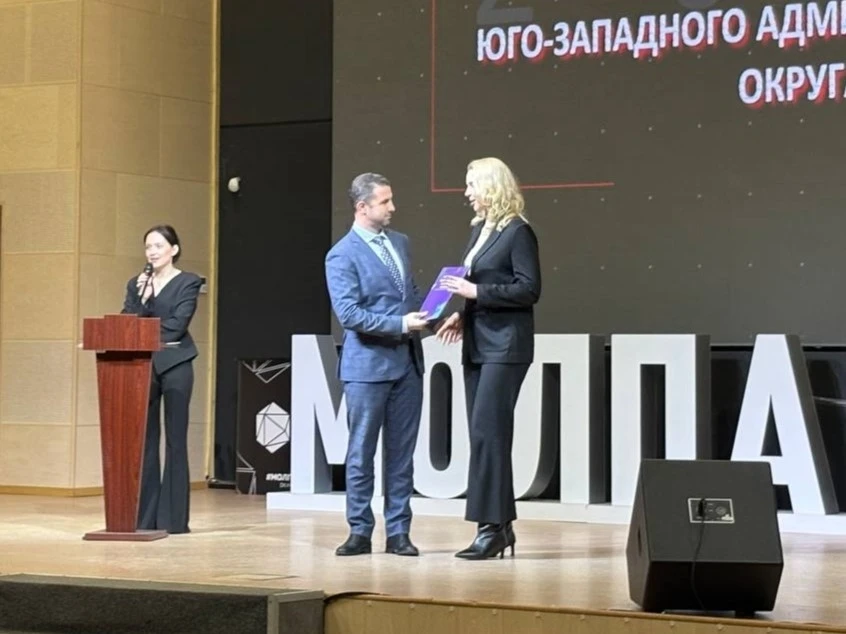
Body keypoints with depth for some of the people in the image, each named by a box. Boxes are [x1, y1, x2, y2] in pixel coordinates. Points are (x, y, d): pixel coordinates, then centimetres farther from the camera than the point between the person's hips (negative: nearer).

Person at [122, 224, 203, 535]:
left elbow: (178, 324, -9)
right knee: (144, 441, 1)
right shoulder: (136, 283, 16)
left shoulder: (188, 283, 2)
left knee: (175, 440, -3)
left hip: (174, 365, -4)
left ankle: (173, 518, -1)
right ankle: (144, 516, 5)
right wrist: (141, 297, -9)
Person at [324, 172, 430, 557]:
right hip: (368, 365, -6)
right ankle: (360, 532, 9)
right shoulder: (342, 255, -9)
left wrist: (422, 316, 0)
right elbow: (348, 313, -17)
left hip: (408, 361, 6)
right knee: (361, 452, 2)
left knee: (401, 452, 7)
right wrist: (400, 324, -21)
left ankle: (398, 532, 12)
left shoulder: (400, 242, 13)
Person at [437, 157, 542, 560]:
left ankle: (493, 525, -7)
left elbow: (529, 290, -15)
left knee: (487, 432, -11)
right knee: (485, 434, 8)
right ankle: (500, 525, 13)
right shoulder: (478, 228, 14)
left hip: (505, 345, -9)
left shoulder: (518, 232, -10)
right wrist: (462, 314, 5)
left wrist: (477, 292, -17)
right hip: (477, 343, 9)